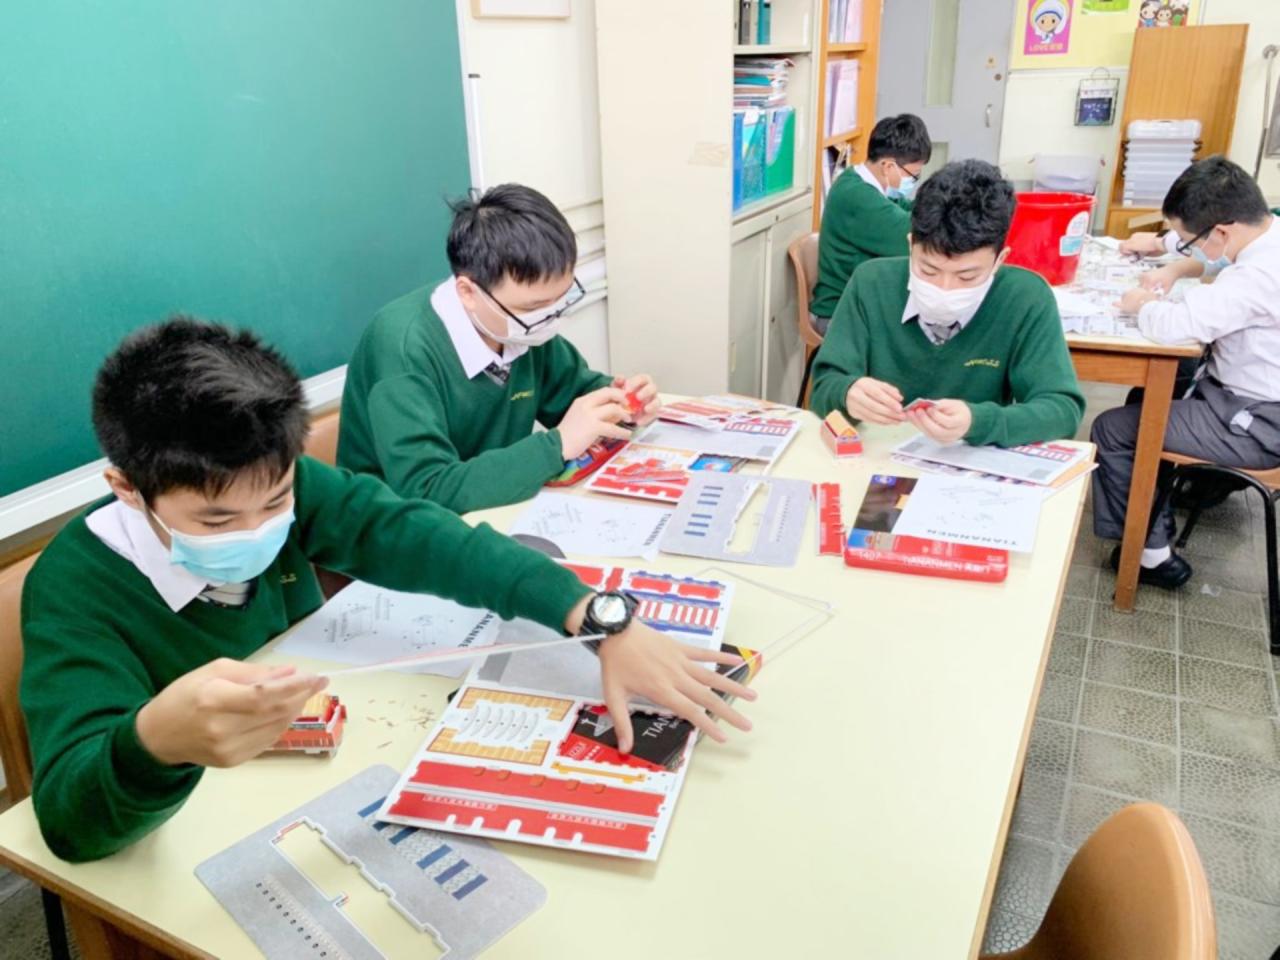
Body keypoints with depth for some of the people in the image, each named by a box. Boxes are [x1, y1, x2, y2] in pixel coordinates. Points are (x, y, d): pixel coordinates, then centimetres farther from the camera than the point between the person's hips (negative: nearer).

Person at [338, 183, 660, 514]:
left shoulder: (524, 325, -7)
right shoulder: (404, 347, -24)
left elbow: (578, 389, 10)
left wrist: (615, 402, -10)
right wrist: (558, 444, -28)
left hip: (495, 516, 5)